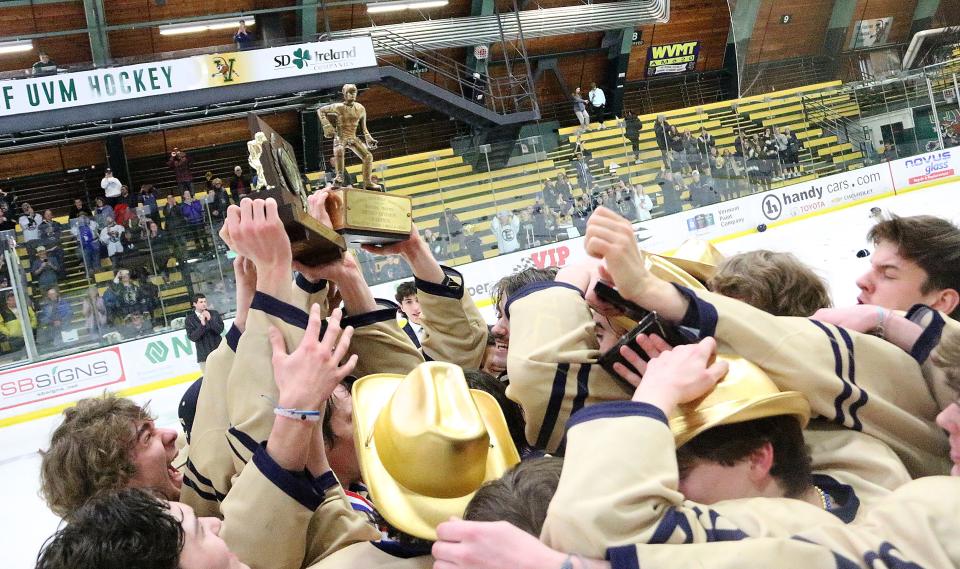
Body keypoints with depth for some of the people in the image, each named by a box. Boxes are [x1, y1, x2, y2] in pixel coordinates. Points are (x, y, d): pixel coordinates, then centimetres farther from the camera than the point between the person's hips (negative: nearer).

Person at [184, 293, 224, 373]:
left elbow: (220, 329, -7)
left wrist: (210, 320, -21)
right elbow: (192, 337, -9)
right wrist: (202, 324, -20)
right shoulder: (190, 319, 0)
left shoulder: (214, 314, 2)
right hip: (204, 355, -1)